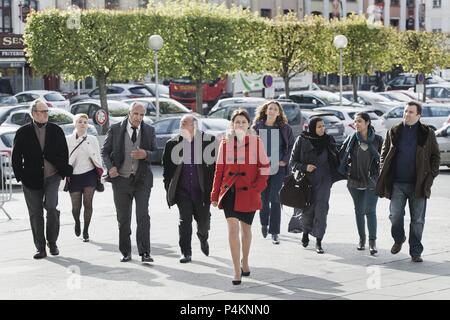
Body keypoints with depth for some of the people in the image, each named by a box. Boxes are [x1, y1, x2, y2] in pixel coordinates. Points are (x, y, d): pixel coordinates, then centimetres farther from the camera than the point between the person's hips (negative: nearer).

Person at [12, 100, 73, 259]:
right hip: (31, 179, 0)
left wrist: (63, 172, 5)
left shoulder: (56, 130, 6)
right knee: (35, 213, 4)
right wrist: (20, 176, -1)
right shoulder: (23, 132, 2)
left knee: (51, 208, -15)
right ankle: (40, 248, 13)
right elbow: (16, 156, 5)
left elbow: (64, 153, 11)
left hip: (52, 176, 0)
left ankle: (52, 242, 5)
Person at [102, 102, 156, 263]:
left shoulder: (149, 130, 3)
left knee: (143, 216, -11)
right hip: (121, 179, 1)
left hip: (142, 179, 0)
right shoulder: (115, 129, 0)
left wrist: (145, 154, -16)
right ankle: (126, 253, 19)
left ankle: (145, 253, -9)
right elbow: (105, 151, 5)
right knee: (123, 218, 8)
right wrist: (110, 167, -11)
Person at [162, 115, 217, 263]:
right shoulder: (173, 143, 1)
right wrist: (169, 187, 3)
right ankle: (186, 252, 5)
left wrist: (213, 187, -4)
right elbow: (167, 166, 8)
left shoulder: (208, 141, -3)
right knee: (185, 220, -4)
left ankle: (203, 239, 43)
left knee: (203, 220, 11)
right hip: (182, 190, 0)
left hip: (202, 190, 0)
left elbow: (214, 164, 1)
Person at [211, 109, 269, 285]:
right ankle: (237, 271, -9)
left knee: (246, 228, 14)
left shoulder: (256, 142, -1)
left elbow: (264, 166, 4)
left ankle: (245, 262, 38)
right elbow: (219, 169, 7)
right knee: (232, 228, -12)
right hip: (230, 191, 0)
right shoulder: (225, 143, 3)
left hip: (248, 193, 0)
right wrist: (215, 195, 7)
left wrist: (258, 187, -6)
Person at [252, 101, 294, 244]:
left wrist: (285, 160, -2)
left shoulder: (285, 128, 3)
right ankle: (264, 223, 35)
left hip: (278, 168, -1)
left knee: (275, 200, -6)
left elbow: (292, 146, 9)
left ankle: (274, 232, 0)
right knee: (263, 199, 7)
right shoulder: (257, 127, 3)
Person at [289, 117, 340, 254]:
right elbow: (293, 161, -1)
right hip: (306, 180, -1)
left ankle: (319, 241, -2)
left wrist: (335, 174, -1)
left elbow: (335, 159, 14)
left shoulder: (328, 140, 5)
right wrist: (305, 167, -15)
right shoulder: (301, 140, -3)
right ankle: (305, 232, 33)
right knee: (306, 209, 4)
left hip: (323, 180, 1)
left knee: (321, 209, -7)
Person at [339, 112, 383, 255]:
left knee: (370, 211, -9)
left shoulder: (377, 140, -2)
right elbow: (341, 156, 9)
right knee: (359, 211, 10)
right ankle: (362, 239, 24)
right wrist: (344, 172, 2)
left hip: (372, 181, -3)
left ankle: (372, 241, -6)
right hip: (355, 181, 3)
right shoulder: (351, 139, 2)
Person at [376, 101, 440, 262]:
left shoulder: (427, 134, 3)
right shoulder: (394, 132, 6)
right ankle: (398, 239, 29)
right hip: (397, 183, 1)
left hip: (418, 184, -1)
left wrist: (431, 175, -3)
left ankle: (415, 252, 13)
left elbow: (435, 156, 8)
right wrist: (384, 173, 2)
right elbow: (384, 153, 13)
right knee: (395, 216, -1)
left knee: (417, 220, 4)